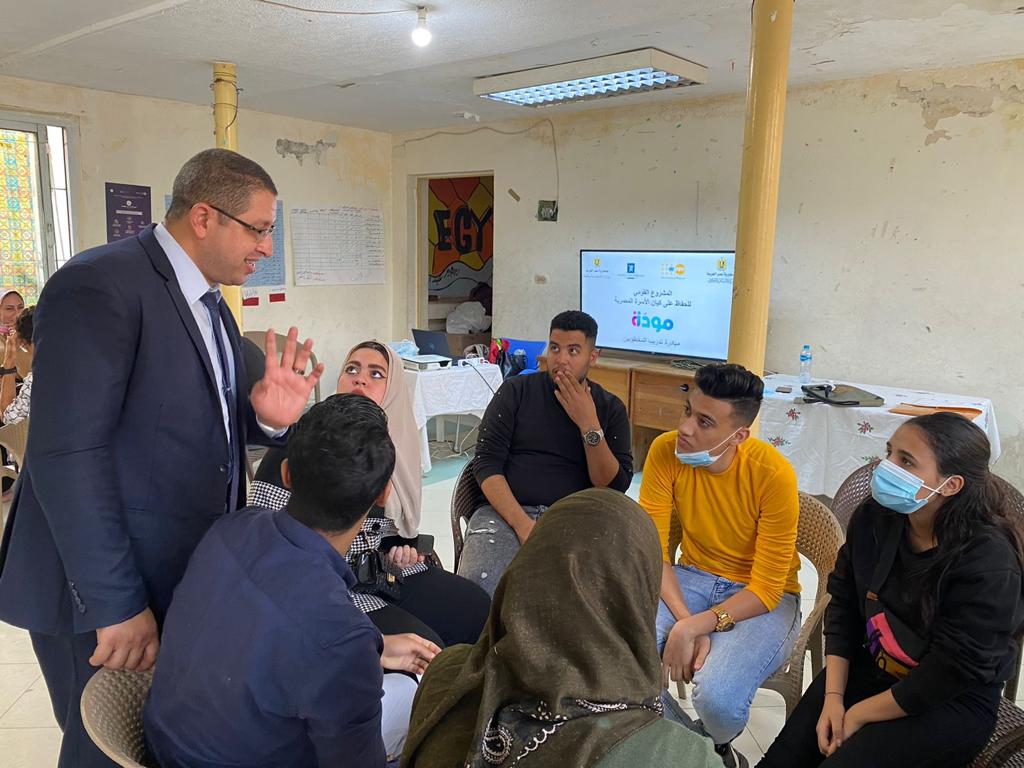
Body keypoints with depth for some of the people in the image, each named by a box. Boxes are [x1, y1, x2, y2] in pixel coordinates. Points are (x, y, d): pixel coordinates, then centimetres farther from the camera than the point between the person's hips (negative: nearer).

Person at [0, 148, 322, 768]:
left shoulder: (209, 303, 10)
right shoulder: (99, 286, -18)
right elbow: (67, 455, -23)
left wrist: (266, 416, -8)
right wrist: (117, 606, -21)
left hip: (190, 579, 8)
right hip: (105, 599, -8)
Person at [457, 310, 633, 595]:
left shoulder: (610, 408, 10)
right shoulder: (516, 390, 7)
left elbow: (615, 486, 3)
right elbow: (487, 463, -1)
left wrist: (589, 426, -9)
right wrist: (522, 524, -15)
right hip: (507, 513, -1)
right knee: (476, 590, -30)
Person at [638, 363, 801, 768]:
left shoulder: (773, 474, -24)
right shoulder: (665, 451, -15)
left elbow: (765, 590, -18)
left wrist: (692, 628, -27)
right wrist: (687, 622, -23)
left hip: (763, 598, -3)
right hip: (692, 579, 3)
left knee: (717, 699, -28)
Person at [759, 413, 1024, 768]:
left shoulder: (987, 560, -24)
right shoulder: (874, 518, -7)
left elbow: (951, 672, -21)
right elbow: (843, 603, 0)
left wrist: (857, 715, -14)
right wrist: (833, 697, -8)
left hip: (953, 702, -4)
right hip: (871, 668, 5)